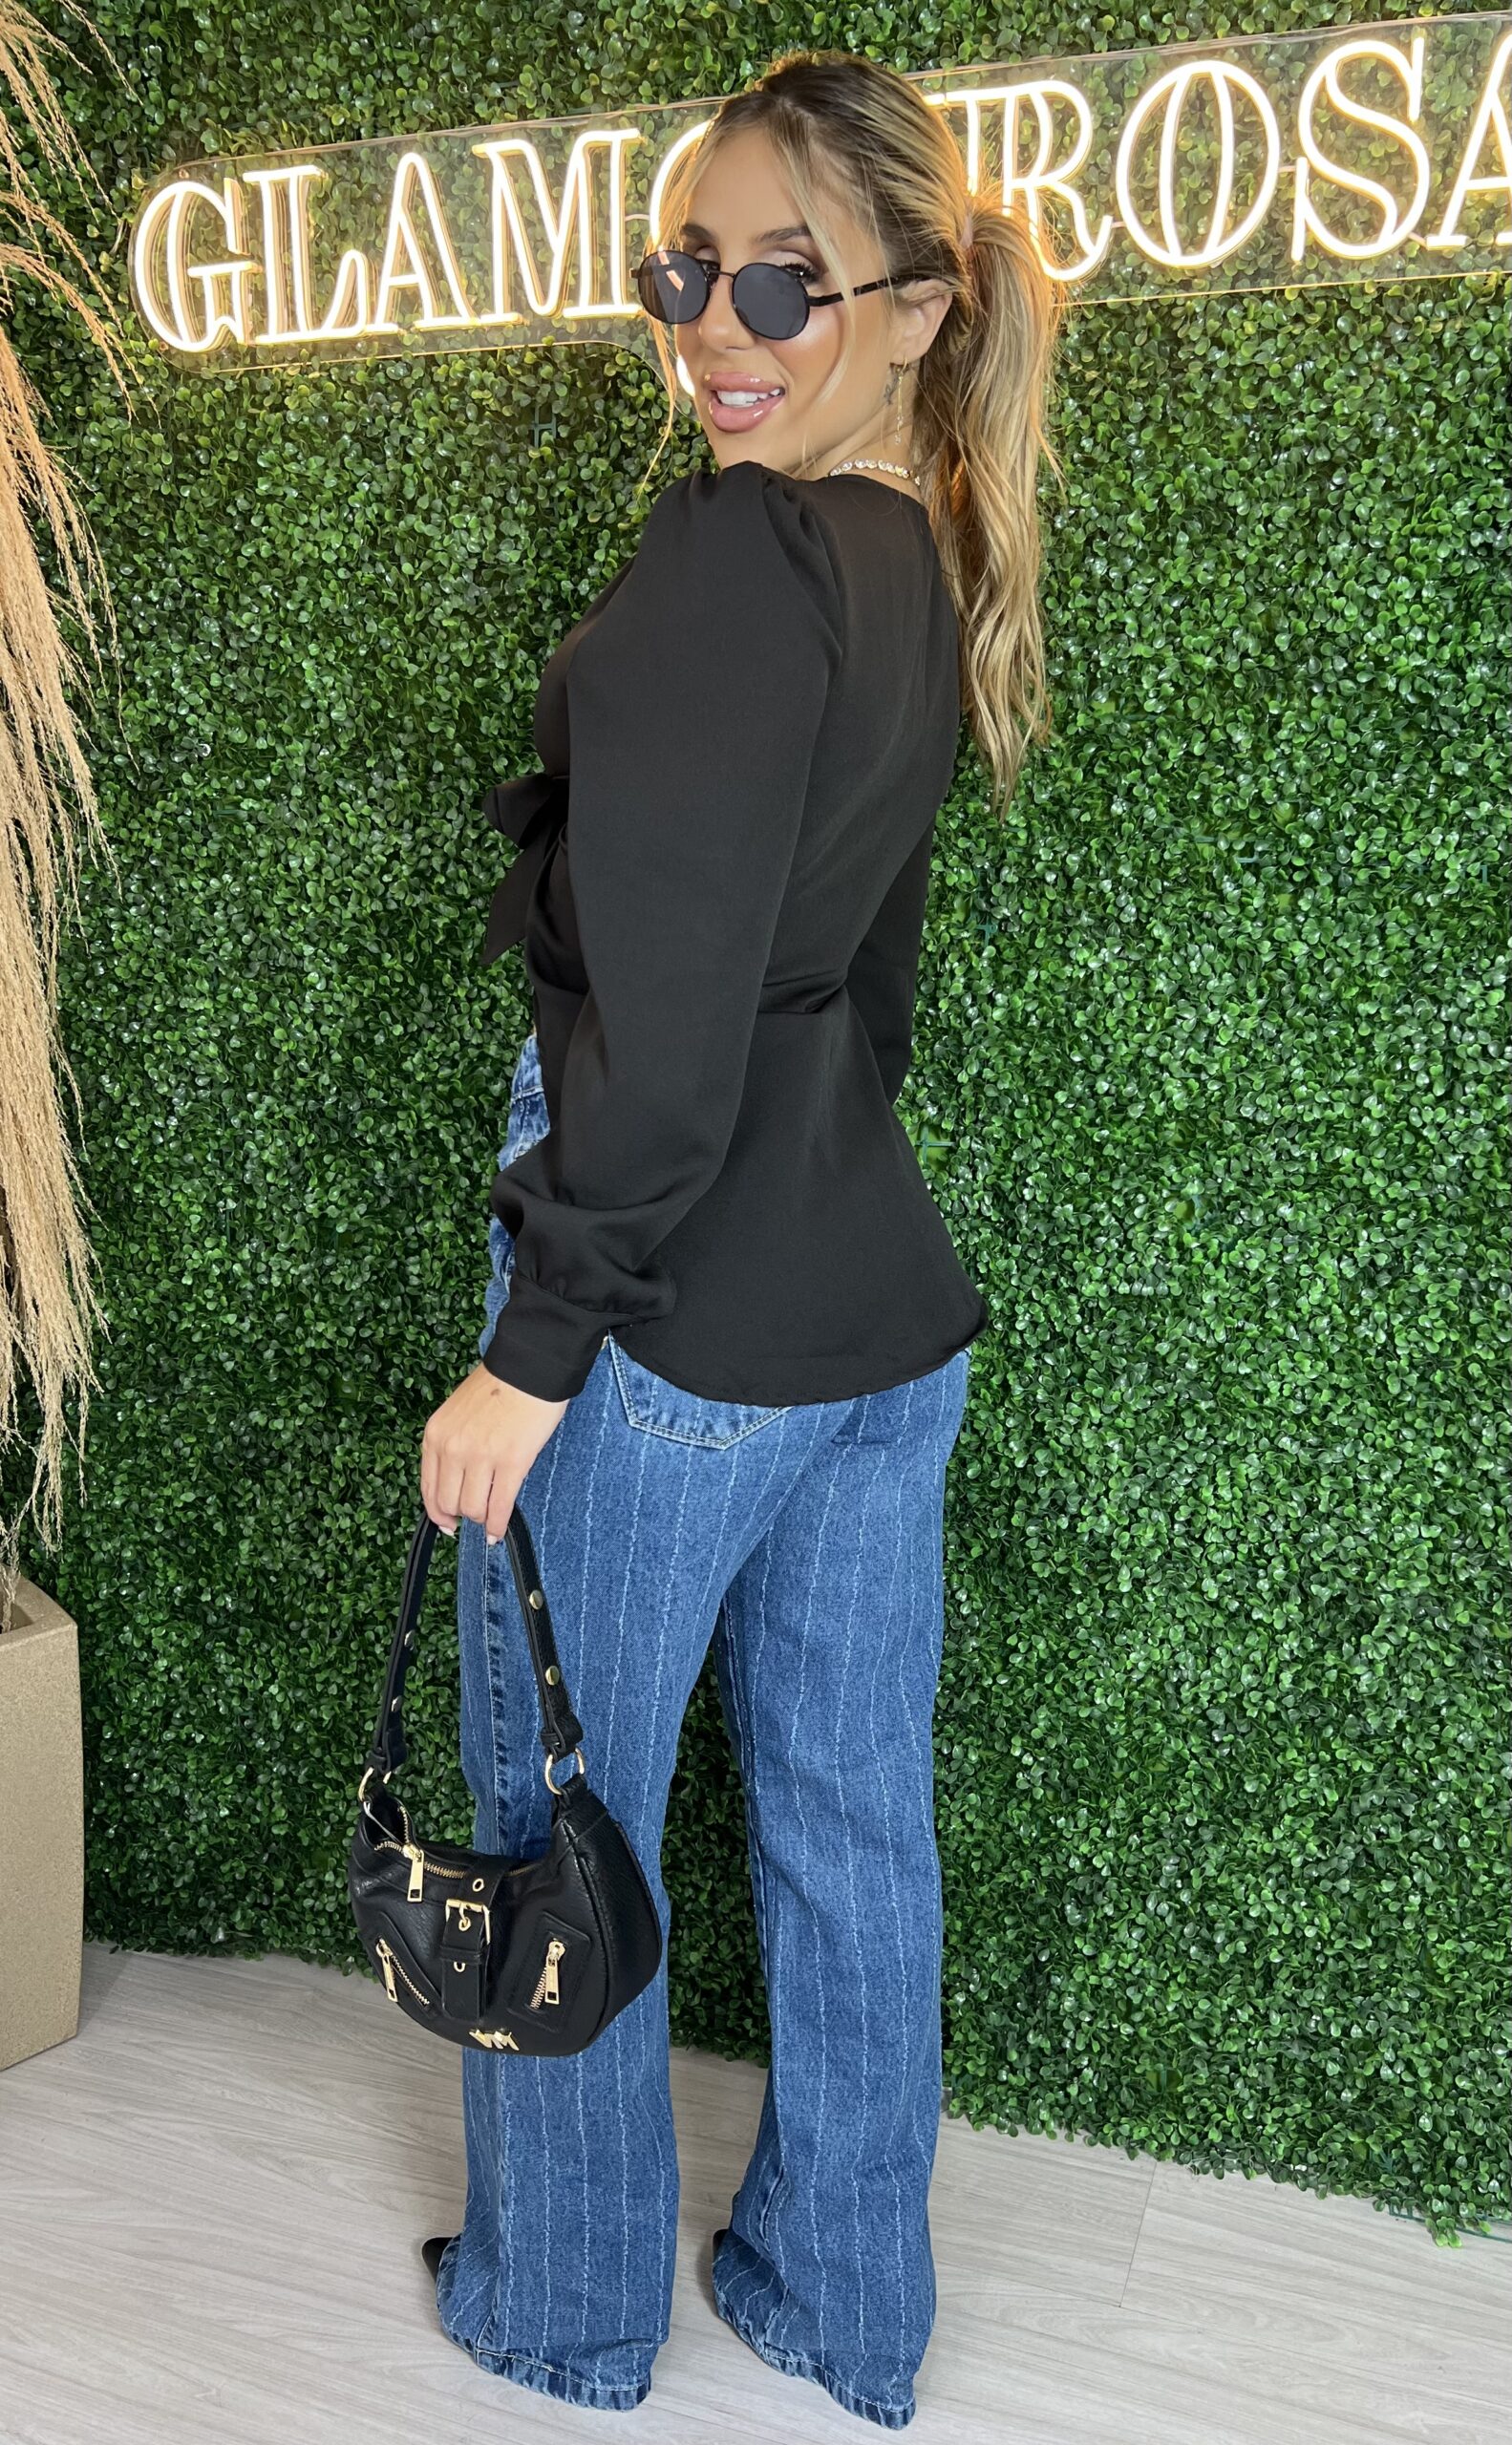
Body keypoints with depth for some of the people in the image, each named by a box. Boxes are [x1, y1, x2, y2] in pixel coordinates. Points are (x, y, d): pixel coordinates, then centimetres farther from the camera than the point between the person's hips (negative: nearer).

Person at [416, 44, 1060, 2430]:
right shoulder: (933, 574, 12)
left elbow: (663, 1013, -22)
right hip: (887, 1311, 8)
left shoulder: (733, 550, -16)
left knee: (558, 1824, 13)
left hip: (674, 1329, -8)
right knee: (851, 1826, 18)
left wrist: (533, 1343, -15)